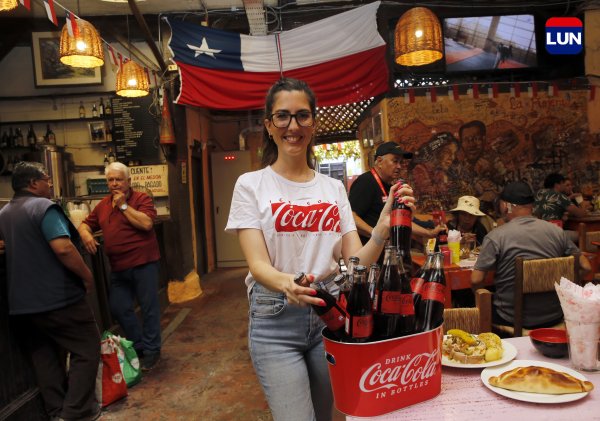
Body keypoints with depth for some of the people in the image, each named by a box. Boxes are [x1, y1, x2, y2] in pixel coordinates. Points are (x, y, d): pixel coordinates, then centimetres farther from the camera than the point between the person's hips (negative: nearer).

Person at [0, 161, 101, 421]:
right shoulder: (43, 207, -15)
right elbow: (62, 248, -27)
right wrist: (87, 276, -17)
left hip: (22, 302, 9)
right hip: (57, 297, -8)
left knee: (45, 356, 16)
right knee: (86, 349, 4)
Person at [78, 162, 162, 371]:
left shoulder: (141, 199, -6)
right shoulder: (103, 204, 12)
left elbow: (146, 223, -20)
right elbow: (86, 224, 19)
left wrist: (123, 205, -14)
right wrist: (86, 235, -4)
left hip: (143, 263, -6)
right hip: (118, 267, 7)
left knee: (149, 307, 3)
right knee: (119, 308, 13)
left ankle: (151, 350, 18)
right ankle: (138, 344, 32)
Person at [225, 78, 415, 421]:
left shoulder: (334, 187, 5)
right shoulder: (251, 185, -4)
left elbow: (356, 262, 0)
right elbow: (257, 264, -13)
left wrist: (385, 224, -19)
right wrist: (287, 283, -35)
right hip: (276, 318, -3)